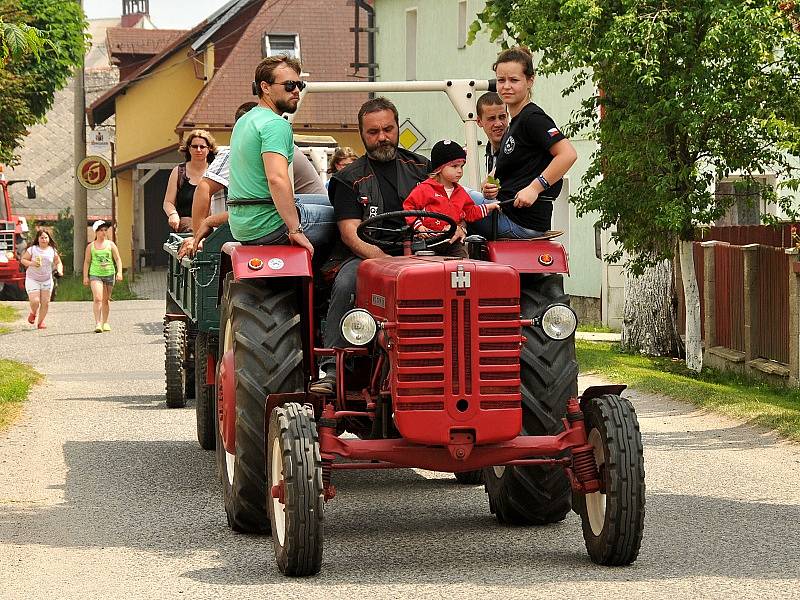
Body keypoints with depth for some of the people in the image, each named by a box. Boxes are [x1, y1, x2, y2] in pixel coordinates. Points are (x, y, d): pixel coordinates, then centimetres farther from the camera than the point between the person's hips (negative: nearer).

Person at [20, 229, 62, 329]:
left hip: (47, 280, 3)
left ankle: (40, 321, 15)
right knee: (35, 301, -12)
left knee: (45, 302, -1)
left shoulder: (52, 250, 1)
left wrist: (59, 270, -9)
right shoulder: (32, 249, -8)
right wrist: (31, 263, -20)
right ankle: (33, 313, 22)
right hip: (32, 279, -3)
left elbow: (58, 262, 12)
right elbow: (23, 260, -1)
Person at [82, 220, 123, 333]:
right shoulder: (91, 246, 4)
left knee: (105, 300, 10)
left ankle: (105, 322, 24)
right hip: (95, 274, -2)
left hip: (109, 274, 2)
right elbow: (87, 262, 9)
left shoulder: (110, 244, 6)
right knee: (97, 298, -17)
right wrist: (85, 276, 3)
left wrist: (119, 272, -7)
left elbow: (118, 259, 6)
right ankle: (98, 323, -21)